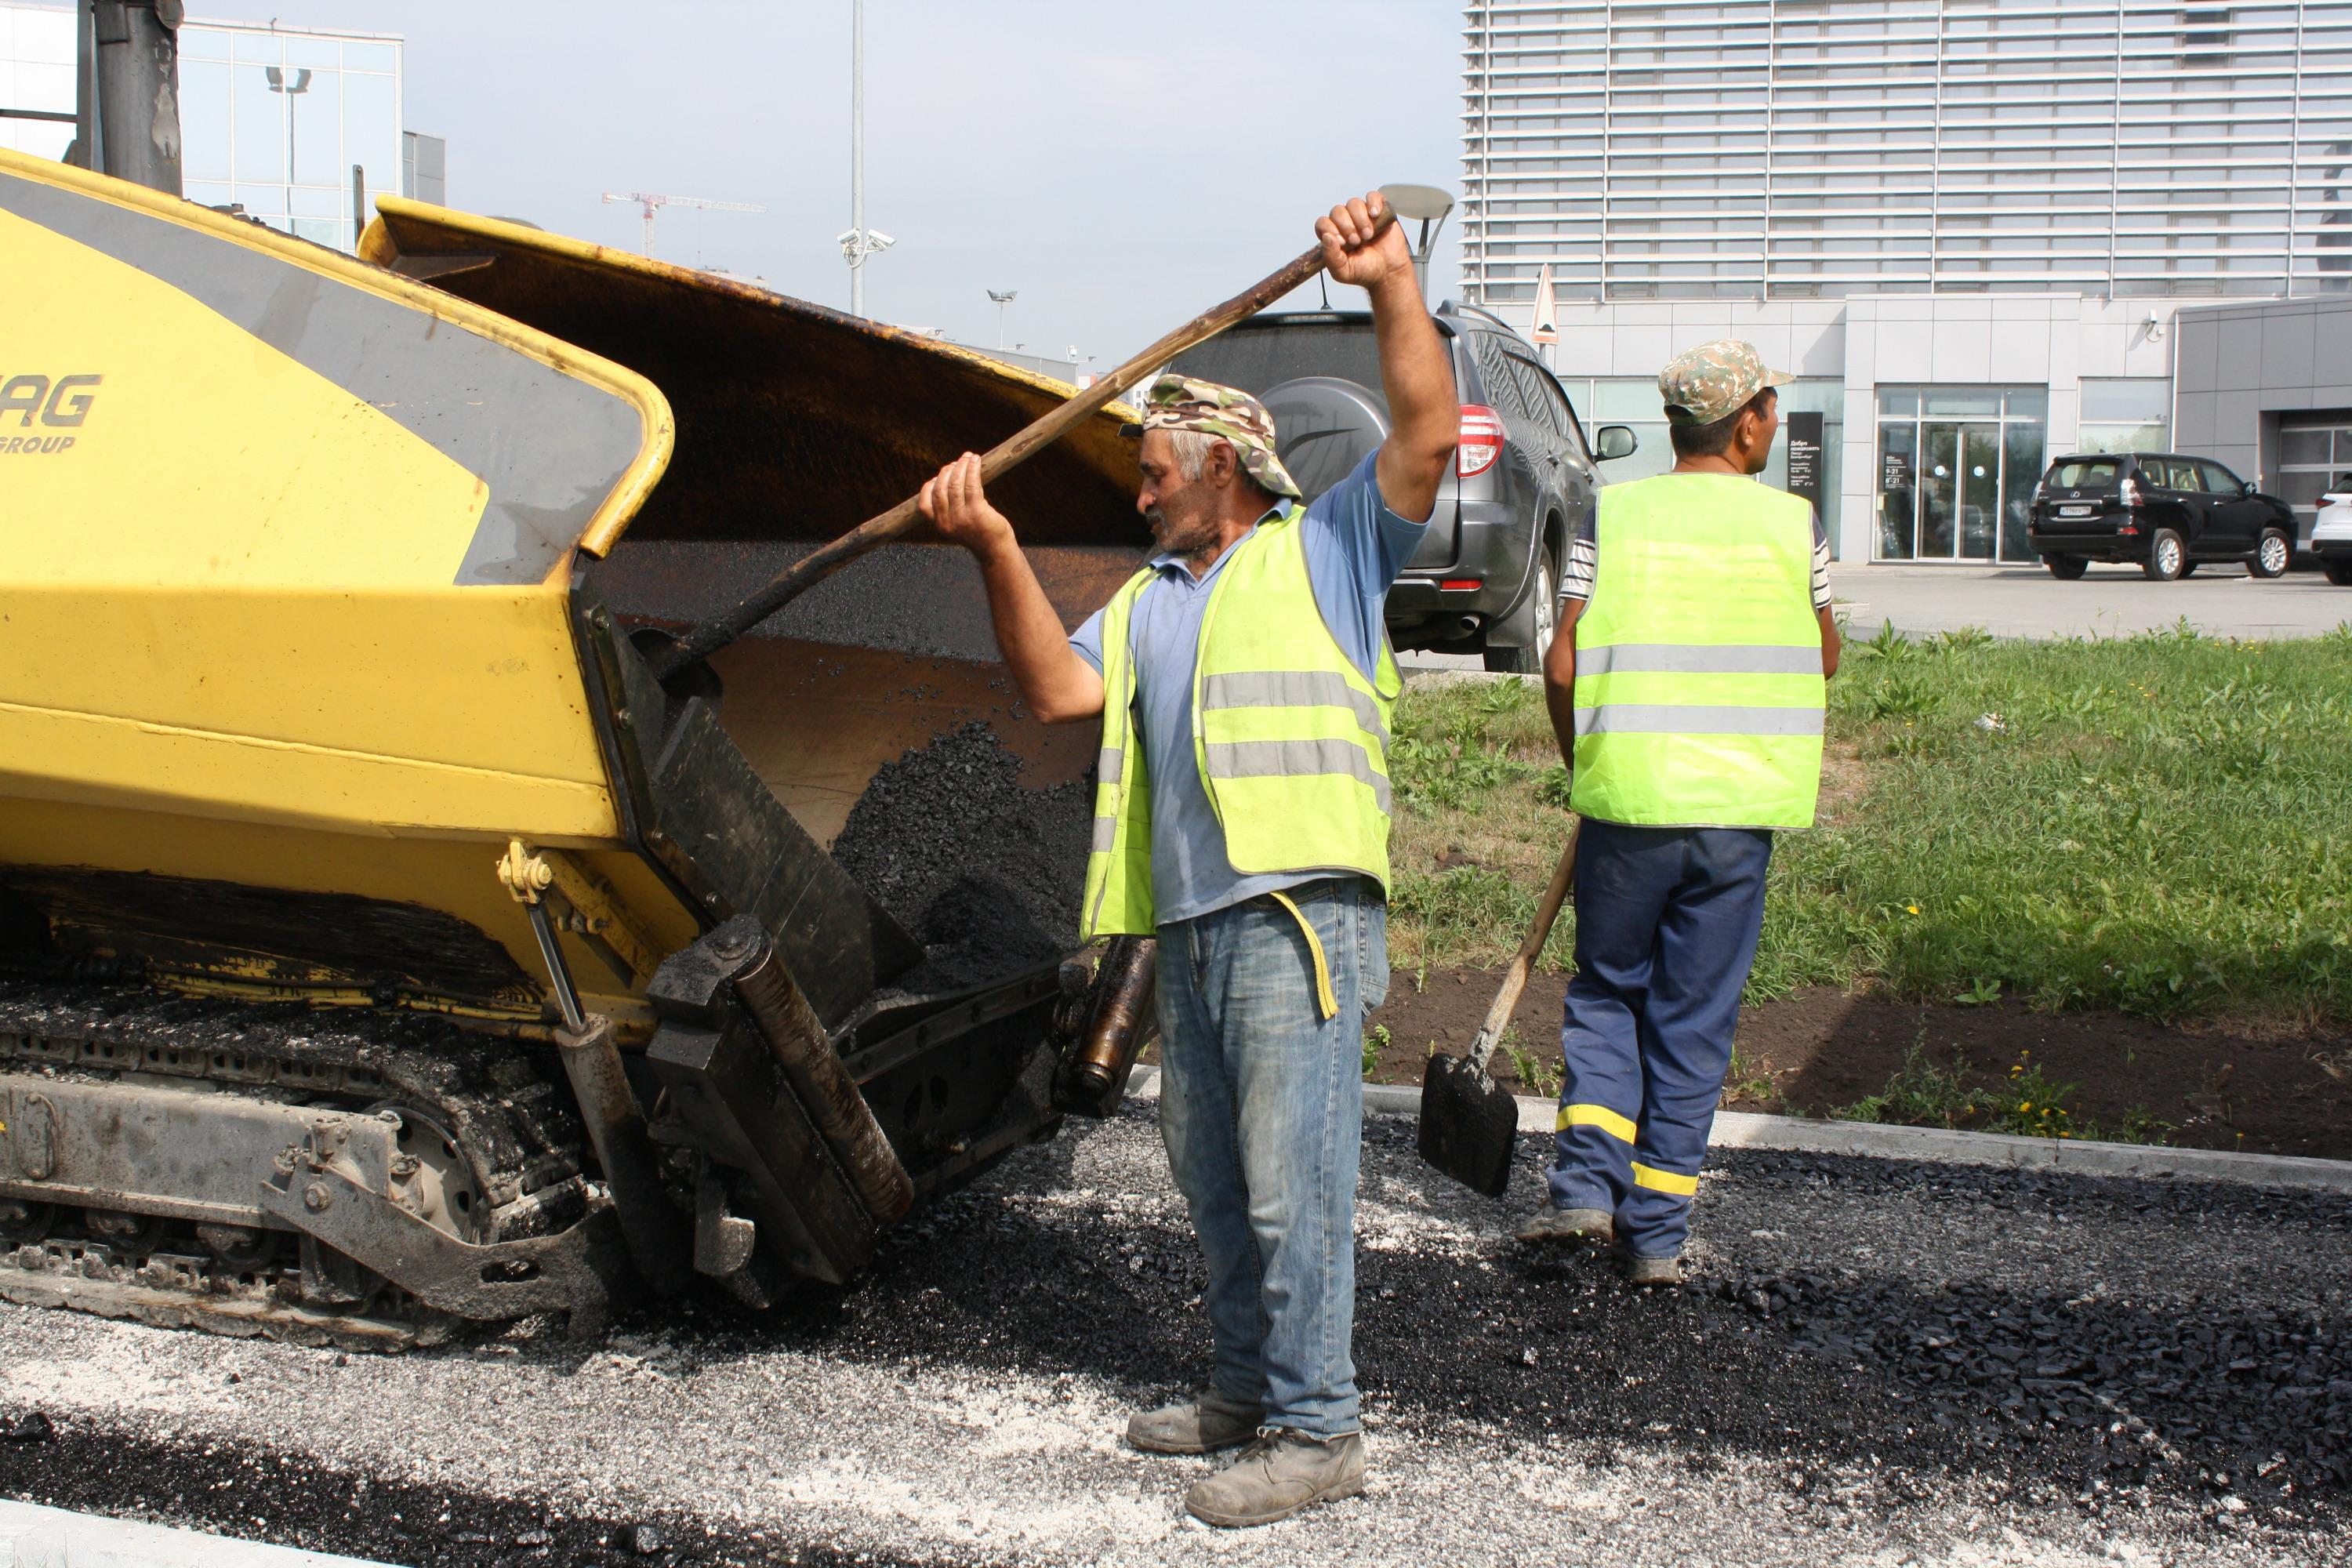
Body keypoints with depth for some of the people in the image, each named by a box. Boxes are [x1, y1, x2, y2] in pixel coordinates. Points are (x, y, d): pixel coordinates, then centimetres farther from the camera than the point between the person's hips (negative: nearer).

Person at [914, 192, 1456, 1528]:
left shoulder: (1326, 549, 8)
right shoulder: (1147, 602, 24)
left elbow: (1429, 433, -6)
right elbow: (1062, 688, 7)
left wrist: (1393, 285, -14)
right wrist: (999, 554, -3)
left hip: (1298, 912, -8)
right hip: (1192, 920, 8)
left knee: (1291, 1176, -9)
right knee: (1216, 1177, 15)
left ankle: (1317, 1430, -2)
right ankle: (1250, 1388, 29)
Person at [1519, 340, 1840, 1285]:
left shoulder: (1613, 515, -1)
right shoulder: (1792, 522, 1)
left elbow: (1562, 667, -5)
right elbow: (1824, 663, 13)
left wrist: (1582, 767, 11)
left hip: (1627, 797, 0)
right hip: (1738, 806, 0)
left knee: (1605, 992, 18)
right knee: (1695, 1019, 10)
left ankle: (1587, 1186, 3)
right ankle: (1657, 1232, 14)